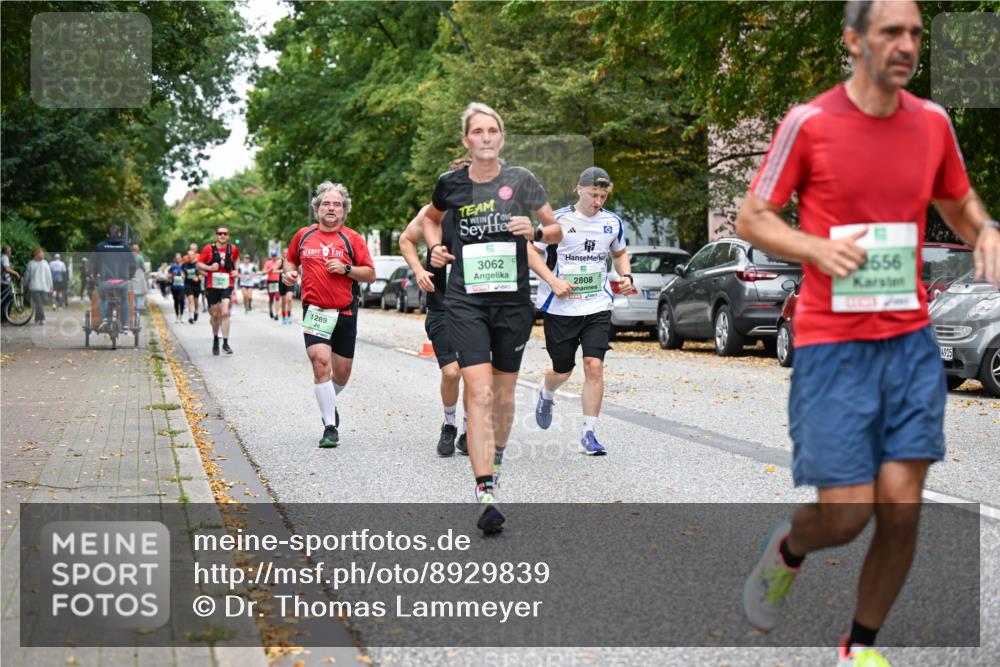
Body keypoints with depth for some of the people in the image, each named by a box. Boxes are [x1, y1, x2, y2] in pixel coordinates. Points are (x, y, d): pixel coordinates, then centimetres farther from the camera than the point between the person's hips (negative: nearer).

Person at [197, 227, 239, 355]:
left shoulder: (233, 249, 4)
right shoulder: (209, 249, -3)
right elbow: (199, 264, 1)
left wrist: (235, 270, 11)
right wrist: (209, 268, -18)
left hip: (227, 285, 0)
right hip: (212, 285, 0)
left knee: (225, 313, -16)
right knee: (215, 315, 9)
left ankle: (225, 343, -13)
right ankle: (215, 340, 32)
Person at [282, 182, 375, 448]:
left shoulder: (353, 238, 2)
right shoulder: (303, 235, 7)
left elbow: (370, 274, 1)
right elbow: (290, 260, 24)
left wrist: (346, 269, -14)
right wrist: (288, 272, 3)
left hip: (345, 313, 1)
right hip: (315, 311, -1)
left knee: (342, 372, 8)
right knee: (321, 362, -18)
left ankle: (328, 402, 43)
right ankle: (330, 428, -12)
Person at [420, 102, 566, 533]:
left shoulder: (521, 180, 0)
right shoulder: (451, 183, 3)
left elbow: (556, 232, 7)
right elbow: (430, 218, 25)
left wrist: (534, 231, -14)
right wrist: (434, 246, 6)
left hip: (513, 300, 1)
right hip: (465, 302, -1)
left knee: (503, 393, 13)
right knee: (479, 393, -14)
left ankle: (495, 460, 41)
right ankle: (486, 496, -19)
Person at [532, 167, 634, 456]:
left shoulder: (612, 222, 5)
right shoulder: (557, 220, -8)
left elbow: (619, 253, 24)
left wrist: (626, 276, 5)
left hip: (597, 306, 2)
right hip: (560, 308, -2)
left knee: (594, 366, -11)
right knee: (563, 370, 8)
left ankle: (589, 433, -3)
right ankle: (546, 393, 46)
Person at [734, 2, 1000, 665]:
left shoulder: (933, 121, 6)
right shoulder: (809, 122, -6)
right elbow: (751, 218, 0)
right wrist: (816, 248, -18)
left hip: (912, 343, 4)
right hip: (832, 344, -4)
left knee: (901, 511, 1)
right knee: (844, 515, -5)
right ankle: (787, 549, 32)